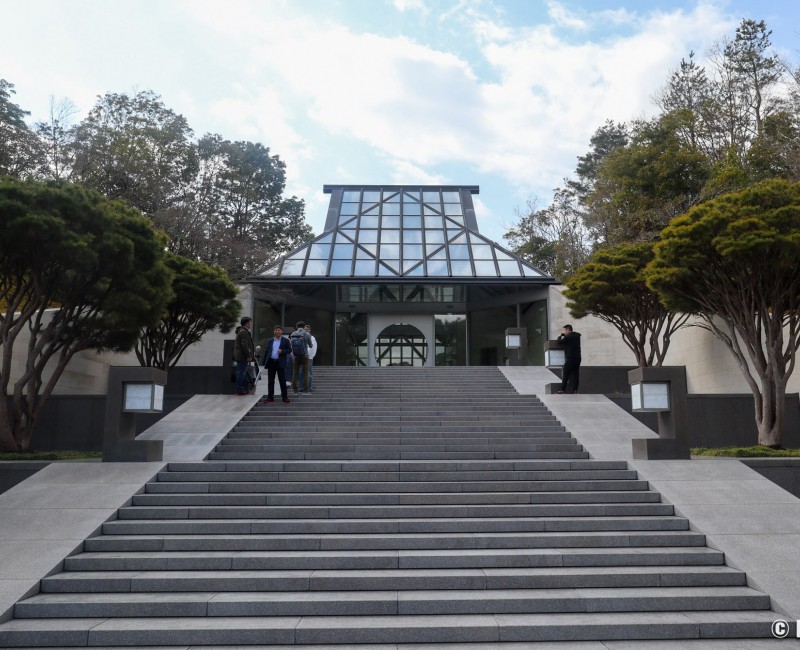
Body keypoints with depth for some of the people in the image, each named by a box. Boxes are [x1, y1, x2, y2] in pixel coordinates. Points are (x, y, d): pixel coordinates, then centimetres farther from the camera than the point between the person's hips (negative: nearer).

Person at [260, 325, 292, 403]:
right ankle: (270, 397, 12)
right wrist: (263, 362, 5)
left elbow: (289, 350, 0)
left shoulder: (285, 340, 3)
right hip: (271, 362, 3)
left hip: (280, 363, -3)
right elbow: (266, 351, 11)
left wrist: (282, 351, -18)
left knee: (282, 381, -1)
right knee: (270, 381, 6)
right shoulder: (270, 341, 12)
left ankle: (285, 397, 3)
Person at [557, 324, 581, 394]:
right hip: (577, 359, 8)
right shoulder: (577, 336, 13)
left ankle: (562, 390, -7)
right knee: (575, 375, 6)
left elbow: (559, 341, -6)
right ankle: (575, 390, 5)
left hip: (570, 359, -7)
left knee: (565, 375, -5)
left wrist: (561, 336, 12)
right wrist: (563, 334, 18)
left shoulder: (568, 337, -11)